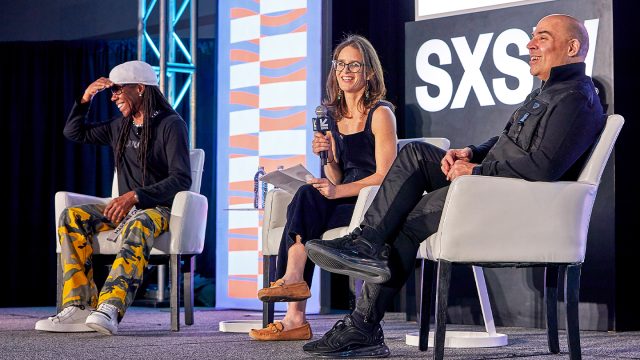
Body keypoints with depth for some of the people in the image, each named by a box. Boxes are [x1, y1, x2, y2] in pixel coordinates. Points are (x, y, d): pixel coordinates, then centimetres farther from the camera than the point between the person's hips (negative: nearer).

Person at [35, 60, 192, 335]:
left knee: (138, 226, -41)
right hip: (126, 207, 7)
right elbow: (74, 132, 26)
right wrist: (85, 99, 8)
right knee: (71, 217, -20)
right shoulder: (120, 127, 15)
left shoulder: (171, 125, -6)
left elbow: (182, 179, -16)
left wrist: (135, 196, -26)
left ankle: (110, 309, -56)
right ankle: (78, 307, -31)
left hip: (160, 208, -6)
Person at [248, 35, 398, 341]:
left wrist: (338, 190, -22)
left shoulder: (381, 114, -5)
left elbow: (385, 176, -13)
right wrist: (328, 157, -8)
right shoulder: (334, 115, 15)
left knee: (307, 198, -27)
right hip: (346, 202, 6)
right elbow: (336, 180, 14)